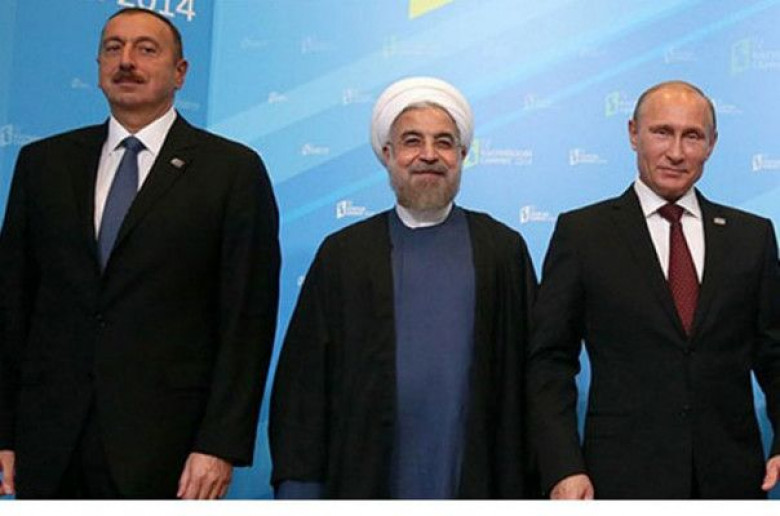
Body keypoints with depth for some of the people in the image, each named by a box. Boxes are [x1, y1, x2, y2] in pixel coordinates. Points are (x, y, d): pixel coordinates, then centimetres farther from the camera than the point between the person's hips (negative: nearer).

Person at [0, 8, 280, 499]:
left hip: (165, 447, -3)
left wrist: (221, 445, -10)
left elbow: (248, 318, -4)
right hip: (49, 444, 3)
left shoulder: (234, 169, -1)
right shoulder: (43, 162, 10)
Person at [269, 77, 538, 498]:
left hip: (476, 480, 0)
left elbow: (527, 373, 3)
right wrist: (300, 486, -3)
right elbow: (303, 381, 3)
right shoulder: (342, 253, 5)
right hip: (363, 478, 0)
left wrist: (521, 485, -1)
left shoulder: (503, 248, 5)